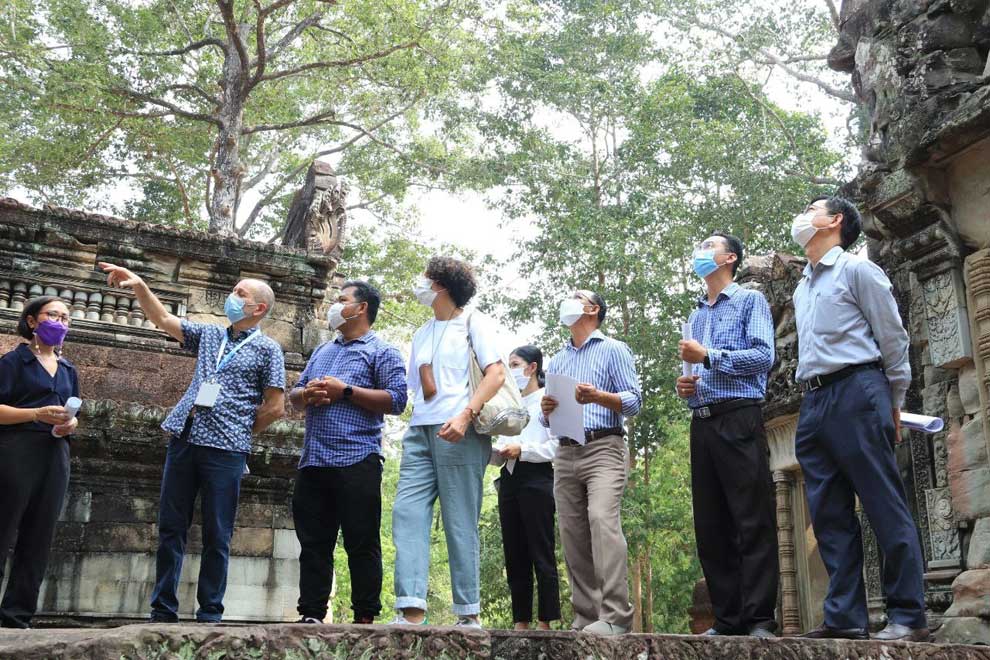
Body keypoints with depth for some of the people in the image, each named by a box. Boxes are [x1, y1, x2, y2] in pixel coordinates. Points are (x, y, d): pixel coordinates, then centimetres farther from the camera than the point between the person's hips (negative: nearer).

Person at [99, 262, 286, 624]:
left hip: (225, 451, -5)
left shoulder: (268, 349, 2)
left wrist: (238, 432, 4)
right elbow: (163, 318, 17)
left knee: (217, 537, 1)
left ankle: (210, 614, 9)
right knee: (171, 528, 7)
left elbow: (275, 406, -1)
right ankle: (163, 611, 14)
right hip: (184, 441, 5)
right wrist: (139, 285, 3)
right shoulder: (210, 334, 17)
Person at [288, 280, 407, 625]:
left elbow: (396, 400, -9)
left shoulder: (382, 352, 3)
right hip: (313, 463, 7)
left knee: (362, 544, -3)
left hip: (356, 463, -7)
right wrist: (307, 394, 0)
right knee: (313, 543, 7)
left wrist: (345, 391, -12)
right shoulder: (321, 352, 25)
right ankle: (311, 615, 13)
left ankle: (365, 617, 3)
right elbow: (294, 395, 25)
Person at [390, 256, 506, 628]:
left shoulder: (472, 322, 5)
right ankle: (412, 610, -12)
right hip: (420, 430, 7)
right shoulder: (421, 334, 25)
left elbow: (496, 374, -8)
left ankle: (469, 615, 2)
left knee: (460, 523, -5)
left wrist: (465, 416, -20)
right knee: (407, 513, -8)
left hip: (459, 431, -6)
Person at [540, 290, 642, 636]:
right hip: (566, 453, 6)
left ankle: (615, 616, -25)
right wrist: (546, 409, -1)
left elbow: (634, 400, -2)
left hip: (604, 448, -6)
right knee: (573, 536, 0)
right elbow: (547, 420, 23)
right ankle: (585, 617, 4)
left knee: (602, 519, -24)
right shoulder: (556, 361, 24)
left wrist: (597, 396, -18)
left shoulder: (614, 349, 8)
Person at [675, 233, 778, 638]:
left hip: (739, 419, -7)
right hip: (702, 424, 7)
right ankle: (728, 618, 8)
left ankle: (759, 619, -7)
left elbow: (763, 356, -9)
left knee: (752, 522, -8)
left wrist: (709, 356, -12)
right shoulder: (696, 316, 25)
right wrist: (685, 388, 7)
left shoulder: (750, 301, 6)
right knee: (710, 525, 4)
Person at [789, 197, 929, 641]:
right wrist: (812, 401, 16)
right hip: (813, 404, 8)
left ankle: (908, 616, -3)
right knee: (830, 516, 3)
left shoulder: (857, 270, 2)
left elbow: (893, 337, 0)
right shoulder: (801, 289, 23)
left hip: (855, 392, -7)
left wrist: (894, 404, -1)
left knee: (886, 508, -7)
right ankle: (845, 616, 5)